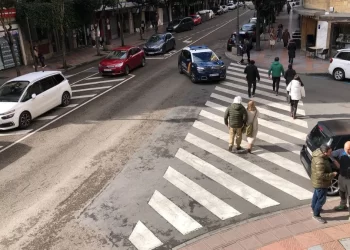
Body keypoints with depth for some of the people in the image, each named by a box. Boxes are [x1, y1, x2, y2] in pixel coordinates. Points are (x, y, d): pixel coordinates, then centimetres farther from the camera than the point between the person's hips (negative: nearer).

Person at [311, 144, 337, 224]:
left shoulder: (318, 153, -10)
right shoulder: (320, 162, -38)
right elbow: (321, 175, -35)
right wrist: (332, 174, -23)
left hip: (317, 182, 10)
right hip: (321, 183, -10)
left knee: (316, 195, 29)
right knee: (321, 199, 8)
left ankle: (314, 208, 51)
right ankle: (316, 215, 26)